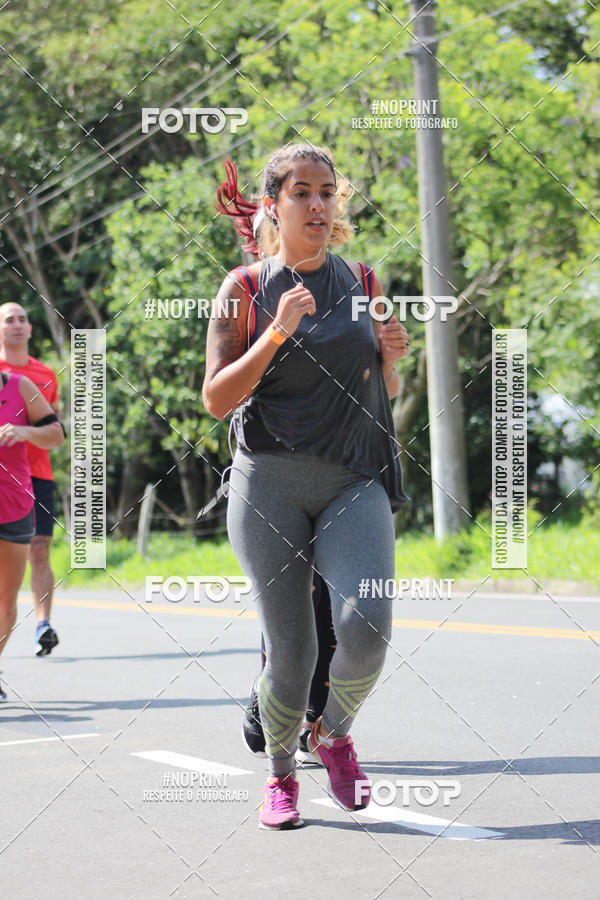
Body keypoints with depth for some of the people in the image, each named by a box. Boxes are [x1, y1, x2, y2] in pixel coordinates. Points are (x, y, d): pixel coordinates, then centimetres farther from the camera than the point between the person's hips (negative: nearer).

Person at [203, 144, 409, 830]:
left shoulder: (362, 282, 12)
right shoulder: (246, 289, 3)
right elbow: (216, 399, -4)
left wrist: (389, 358, 0)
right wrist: (276, 334, -14)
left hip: (356, 482, 2)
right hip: (269, 482, -2)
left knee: (365, 627, -19)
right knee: (292, 653, -3)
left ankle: (333, 736, 11)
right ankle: (281, 773, 25)